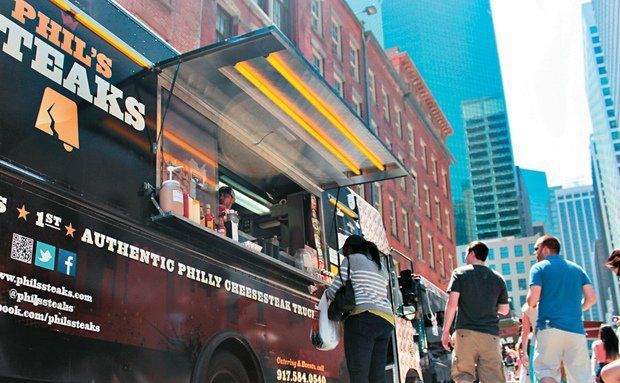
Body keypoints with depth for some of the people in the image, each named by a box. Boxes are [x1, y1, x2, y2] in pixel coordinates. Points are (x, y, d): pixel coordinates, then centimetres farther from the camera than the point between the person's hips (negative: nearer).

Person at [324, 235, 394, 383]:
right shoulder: (381, 268, 26)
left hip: (362, 319, -8)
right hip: (384, 323, 8)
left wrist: (326, 292, 23)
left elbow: (336, 291, 0)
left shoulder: (351, 260, 5)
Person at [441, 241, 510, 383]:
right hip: (491, 335, 3)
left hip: (465, 332, -2)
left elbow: (452, 303, -6)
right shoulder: (498, 279, 13)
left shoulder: (460, 273, 3)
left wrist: (445, 331, -2)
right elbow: (505, 310, 18)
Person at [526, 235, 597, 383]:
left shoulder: (539, 268, 4)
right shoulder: (577, 268, 18)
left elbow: (533, 298, -7)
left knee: (546, 371, 0)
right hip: (576, 328, 4)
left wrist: (531, 303, 15)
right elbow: (591, 298, 9)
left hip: (550, 327, -4)